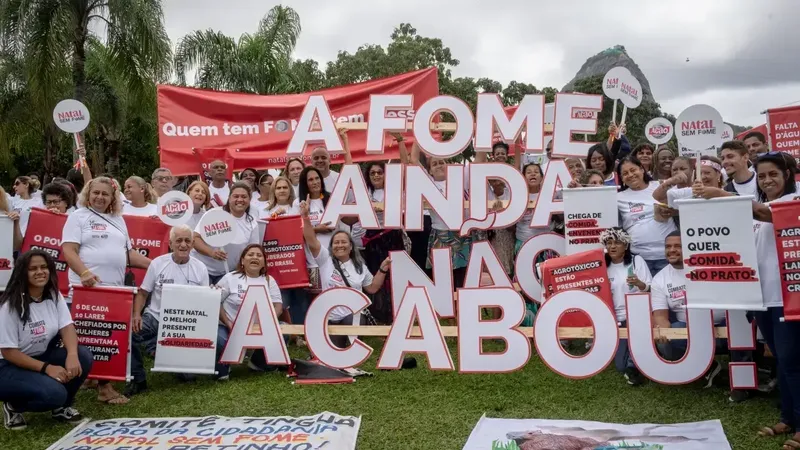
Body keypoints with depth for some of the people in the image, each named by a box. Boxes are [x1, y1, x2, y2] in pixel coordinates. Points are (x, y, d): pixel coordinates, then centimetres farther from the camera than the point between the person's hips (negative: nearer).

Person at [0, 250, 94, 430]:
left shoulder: (54, 296, -1)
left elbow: (67, 327, -11)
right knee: (53, 393, -31)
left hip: (42, 356, 6)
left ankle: (61, 406, 2)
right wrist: (46, 368, -27)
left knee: (83, 356, -20)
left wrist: (72, 356, -32)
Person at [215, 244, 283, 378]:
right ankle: (221, 369, 2)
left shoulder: (269, 280, 9)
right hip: (231, 328, -3)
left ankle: (258, 363, 11)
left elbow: (278, 305, 4)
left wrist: (268, 323, -16)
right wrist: (228, 324, -16)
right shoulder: (230, 278, 0)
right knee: (219, 339, -35)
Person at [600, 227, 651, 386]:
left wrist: (639, 283, -25)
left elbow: (650, 289, -5)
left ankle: (634, 365, -20)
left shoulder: (636, 260, -1)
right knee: (620, 365, -7)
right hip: (617, 319, 3)